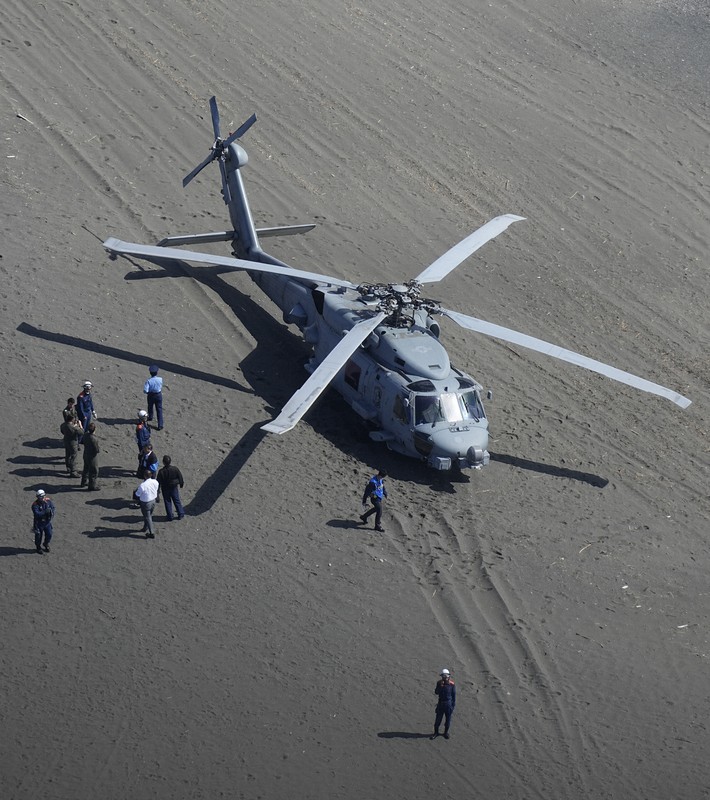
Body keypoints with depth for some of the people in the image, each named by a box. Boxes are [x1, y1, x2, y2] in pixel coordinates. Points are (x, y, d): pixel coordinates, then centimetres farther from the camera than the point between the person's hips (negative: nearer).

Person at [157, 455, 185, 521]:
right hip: (174, 488, 2)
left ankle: (170, 517, 17)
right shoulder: (175, 469, -16)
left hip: (165, 489, -2)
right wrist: (181, 484, 16)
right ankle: (180, 514, 27)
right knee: (177, 501, 17)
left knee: (167, 502, 12)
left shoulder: (161, 472, -21)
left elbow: (159, 482, -13)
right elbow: (180, 477, -3)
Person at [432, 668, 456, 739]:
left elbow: (454, 695, -2)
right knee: (438, 718, 4)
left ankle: (446, 732, 23)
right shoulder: (439, 683, -4)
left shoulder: (451, 684, -9)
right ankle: (436, 732, 18)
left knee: (448, 719, 7)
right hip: (441, 703, 1)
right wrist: (440, 686, -25)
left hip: (449, 703, -1)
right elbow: (436, 692, -10)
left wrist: (453, 705, -3)